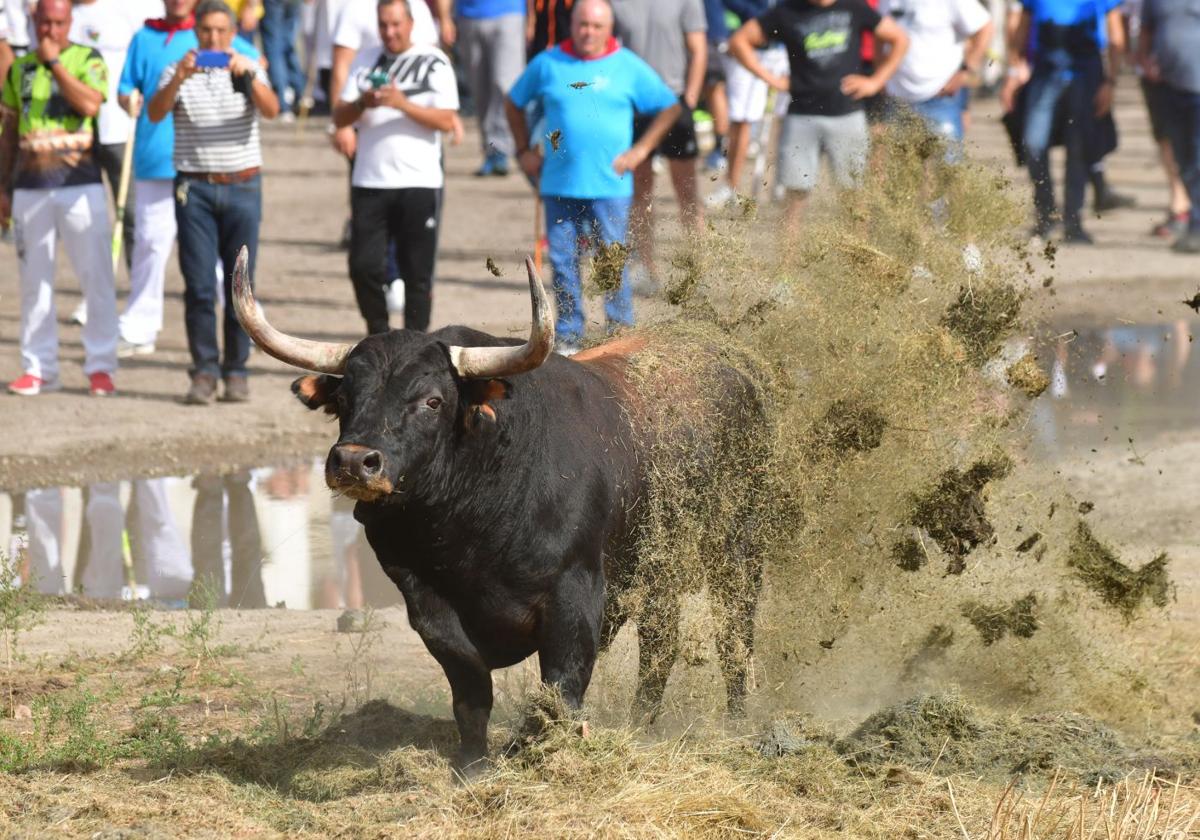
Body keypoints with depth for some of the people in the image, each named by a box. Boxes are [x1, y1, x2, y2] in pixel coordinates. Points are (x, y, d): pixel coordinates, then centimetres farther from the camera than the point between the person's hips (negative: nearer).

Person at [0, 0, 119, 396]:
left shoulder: (87, 59, 2)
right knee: (34, 281, 4)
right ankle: (38, 368, 9)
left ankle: (100, 366, -1)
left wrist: (54, 63, -14)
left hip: (79, 184, -3)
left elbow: (90, 104, -17)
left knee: (96, 277, -6)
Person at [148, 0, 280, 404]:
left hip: (242, 187, 0)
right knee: (199, 285, -5)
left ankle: (236, 371, 6)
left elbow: (271, 109, -11)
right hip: (195, 188, 0)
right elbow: (155, 113, -12)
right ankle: (204, 371, -2)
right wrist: (179, 79, -29)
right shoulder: (178, 71, 4)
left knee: (239, 283, 0)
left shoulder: (249, 69, 6)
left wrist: (246, 76, -29)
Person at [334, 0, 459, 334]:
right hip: (369, 182, 3)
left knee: (417, 272, 0)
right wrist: (362, 103, -13)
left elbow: (446, 120, -8)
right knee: (364, 266, -2)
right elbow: (340, 117, 8)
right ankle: (379, 337, 17)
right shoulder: (365, 61, 12)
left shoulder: (434, 63, 1)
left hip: (418, 183, -3)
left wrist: (403, 104, -20)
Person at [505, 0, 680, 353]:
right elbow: (514, 102, 21)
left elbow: (670, 108, 9)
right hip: (558, 184, 2)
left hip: (609, 185, -2)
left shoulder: (628, 67, 3)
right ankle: (568, 334, 11)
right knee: (563, 260, 2)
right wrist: (524, 150, 13)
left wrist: (640, 150, 0)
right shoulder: (547, 64, 7)